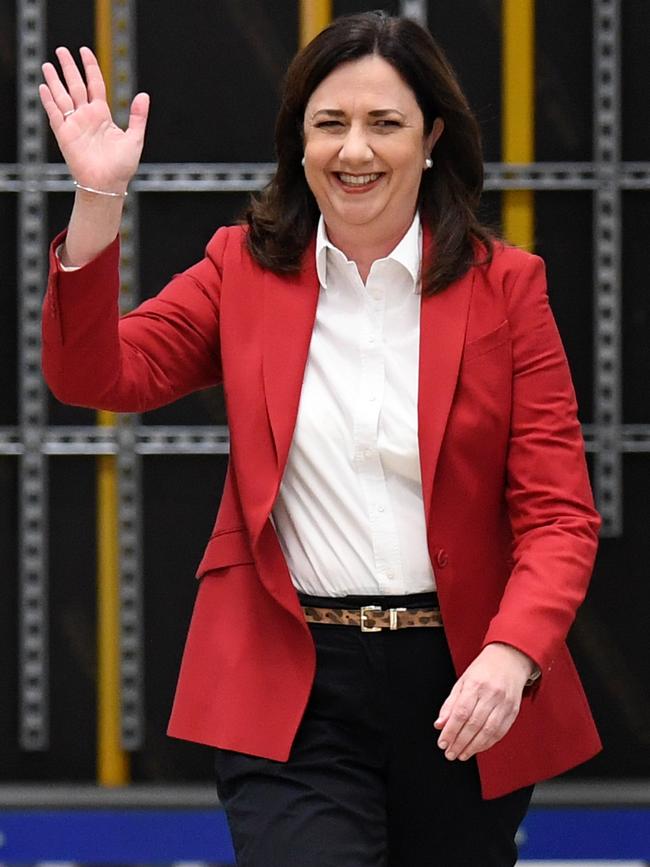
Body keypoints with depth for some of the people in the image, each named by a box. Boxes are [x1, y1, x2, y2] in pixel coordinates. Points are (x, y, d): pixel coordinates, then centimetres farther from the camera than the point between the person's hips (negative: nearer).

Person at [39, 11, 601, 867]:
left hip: (460, 695, 1)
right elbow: (97, 374, -7)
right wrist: (98, 201, -19)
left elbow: (557, 513, -6)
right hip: (291, 691, -1)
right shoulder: (245, 269, 4)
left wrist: (512, 653, -23)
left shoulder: (504, 285, -1)